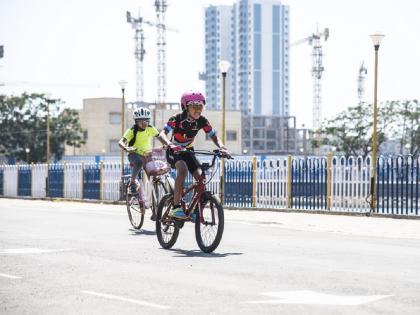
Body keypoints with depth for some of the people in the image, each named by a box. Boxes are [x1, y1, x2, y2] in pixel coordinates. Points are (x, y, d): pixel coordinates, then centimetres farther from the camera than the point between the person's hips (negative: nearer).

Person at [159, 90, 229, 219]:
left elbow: (214, 136, -4)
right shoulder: (177, 119, -22)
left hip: (188, 151, 5)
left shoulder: (202, 121, -11)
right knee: (183, 169, -35)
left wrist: (222, 147, -25)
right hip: (174, 151, -4)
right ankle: (176, 208, -33)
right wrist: (170, 145, -52)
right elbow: (162, 133, -32)